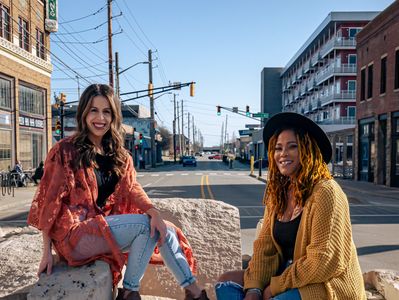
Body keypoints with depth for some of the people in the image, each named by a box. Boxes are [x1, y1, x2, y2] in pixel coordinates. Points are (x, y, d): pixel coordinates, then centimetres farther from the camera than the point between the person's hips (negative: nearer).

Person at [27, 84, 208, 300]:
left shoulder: (118, 155, 10)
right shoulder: (65, 151, -9)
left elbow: (132, 188, -2)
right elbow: (50, 201, -8)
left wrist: (153, 212, -22)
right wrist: (47, 251, -8)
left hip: (105, 225, 6)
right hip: (74, 234, -6)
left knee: (164, 229, -9)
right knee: (145, 224, -20)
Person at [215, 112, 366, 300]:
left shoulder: (326, 192, -18)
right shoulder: (278, 193, 5)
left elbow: (323, 262, -21)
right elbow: (264, 244, 1)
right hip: (286, 274, 7)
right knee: (226, 283, -4)